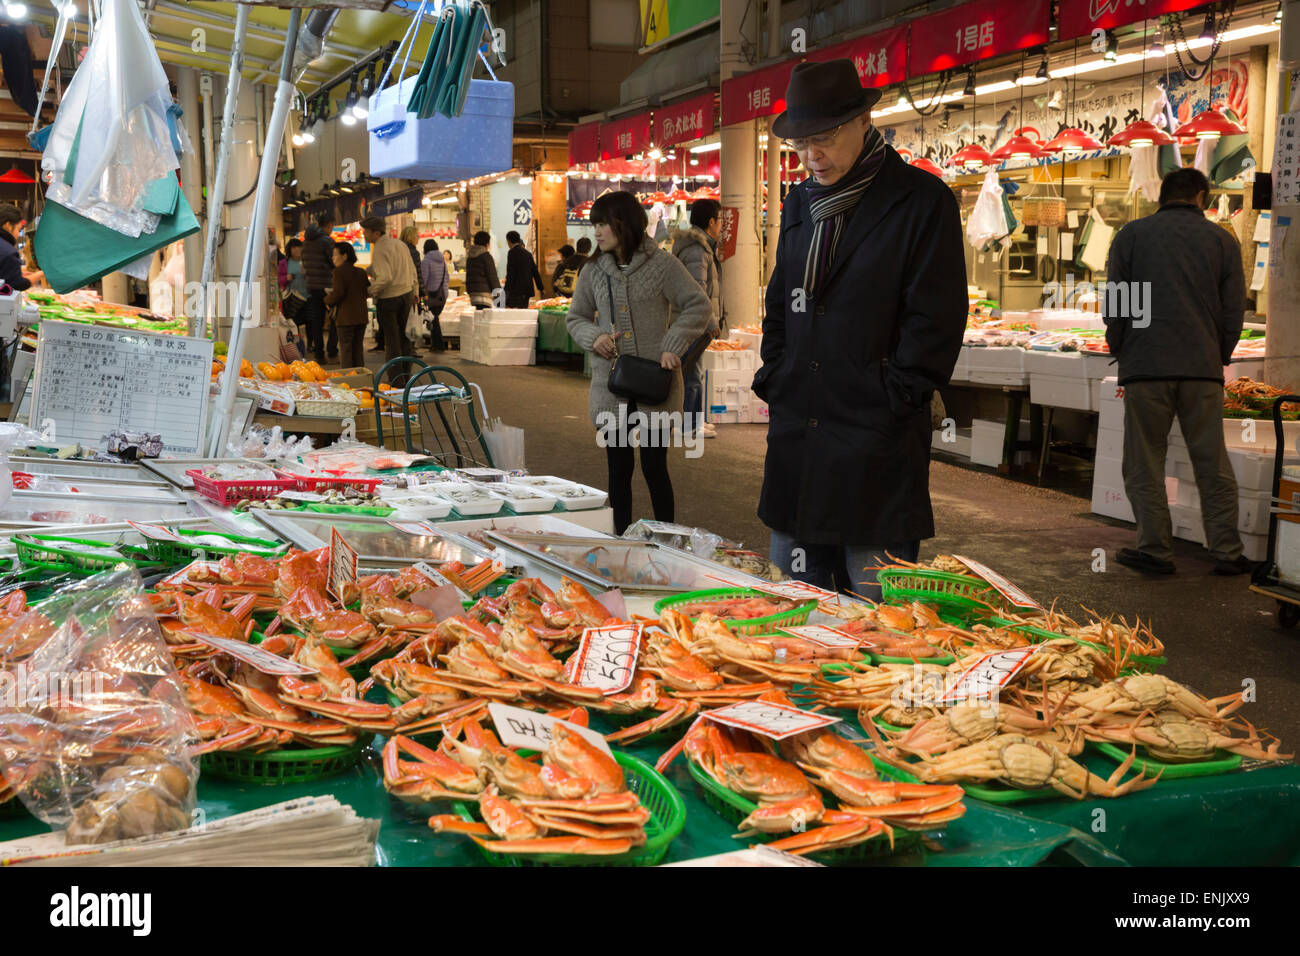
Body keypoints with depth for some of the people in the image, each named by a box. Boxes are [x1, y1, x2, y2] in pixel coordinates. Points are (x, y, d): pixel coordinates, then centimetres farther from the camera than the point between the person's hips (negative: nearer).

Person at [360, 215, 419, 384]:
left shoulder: (380, 250, -17)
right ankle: (405, 375, 24)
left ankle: (396, 381, 1)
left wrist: (370, 290, -13)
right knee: (403, 337, 17)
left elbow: (385, 278, -26)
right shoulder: (400, 244, 8)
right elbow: (413, 271, 14)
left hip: (388, 298, -8)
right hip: (406, 294, 8)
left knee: (391, 340, -1)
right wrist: (414, 293, 21)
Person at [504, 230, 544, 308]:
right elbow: (535, 272, 18)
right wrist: (540, 288, 23)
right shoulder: (528, 253, 15)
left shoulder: (512, 252, -7)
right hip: (527, 289, 8)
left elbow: (510, 273, -13)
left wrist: (507, 289, -11)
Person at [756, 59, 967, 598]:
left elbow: (935, 322, -8)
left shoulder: (923, 200, -5)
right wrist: (773, 384, 12)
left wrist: (890, 400, -11)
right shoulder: (800, 203, 14)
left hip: (875, 440, -6)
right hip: (796, 433, 6)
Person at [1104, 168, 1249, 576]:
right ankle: (1227, 551, 8)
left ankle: (1155, 549, 2)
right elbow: (1234, 312, 8)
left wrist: (1120, 353, 14)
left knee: (1144, 464, 5)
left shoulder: (1132, 234, 6)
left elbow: (1113, 306, 3)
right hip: (1203, 369, 2)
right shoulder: (1222, 240, 9)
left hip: (1145, 368, -1)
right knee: (1213, 465, 7)